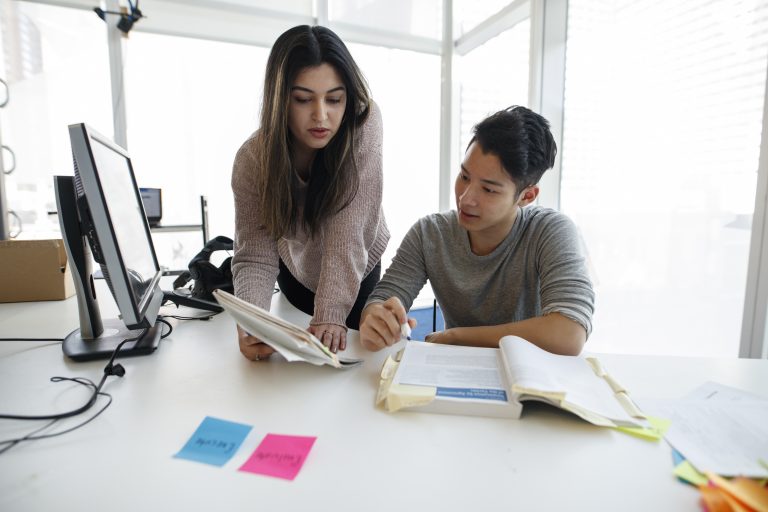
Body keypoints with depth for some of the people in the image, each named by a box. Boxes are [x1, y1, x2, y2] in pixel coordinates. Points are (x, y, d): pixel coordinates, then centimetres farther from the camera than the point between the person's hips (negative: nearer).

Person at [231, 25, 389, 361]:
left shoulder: (363, 123, -32)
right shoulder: (253, 159, -27)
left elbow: (347, 229, -37)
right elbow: (255, 256, -29)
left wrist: (331, 313, -44)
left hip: (359, 268, -1)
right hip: (297, 268, 2)